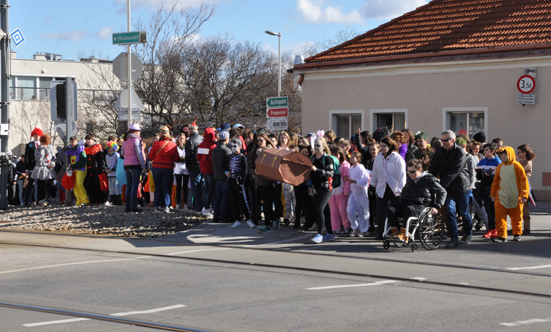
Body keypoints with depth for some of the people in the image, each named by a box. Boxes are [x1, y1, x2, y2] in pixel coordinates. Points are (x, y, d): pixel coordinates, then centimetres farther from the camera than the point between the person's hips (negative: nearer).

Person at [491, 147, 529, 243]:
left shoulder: (517, 166, -6)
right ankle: (501, 236, -6)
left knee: (516, 217, 9)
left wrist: (524, 195, -11)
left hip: (515, 198, -3)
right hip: (501, 197, 3)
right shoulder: (500, 167, 7)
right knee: (500, 217, -7)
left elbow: (523, 181, -6)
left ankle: (517, 234, 27)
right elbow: (495, 182, 15)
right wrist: (493, 194, 12)